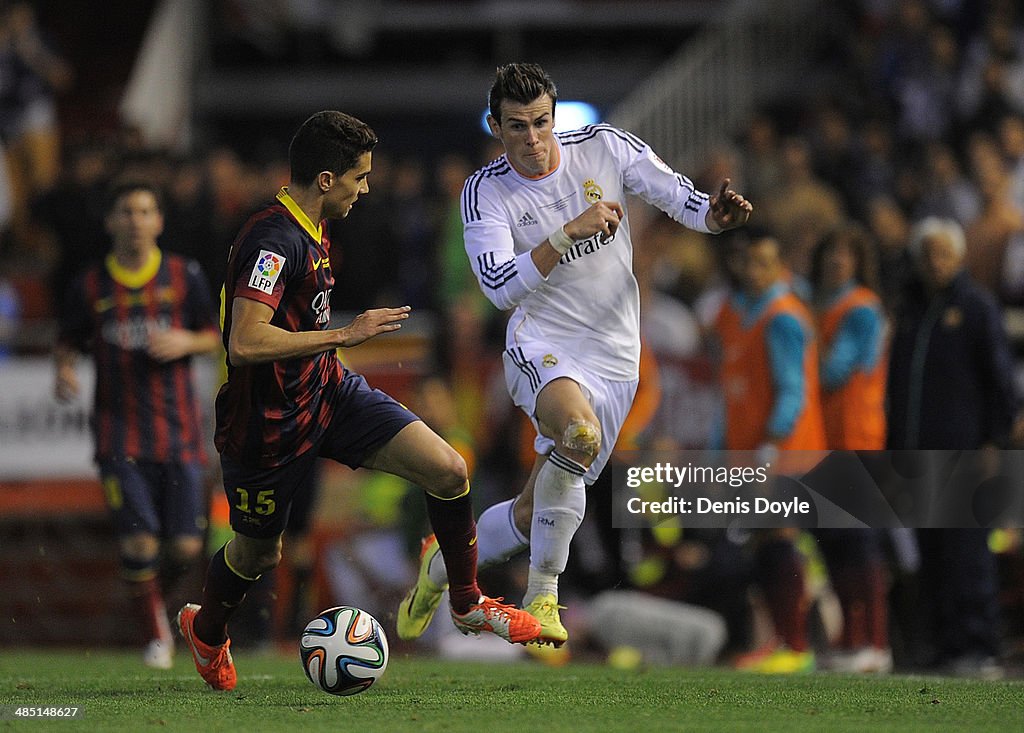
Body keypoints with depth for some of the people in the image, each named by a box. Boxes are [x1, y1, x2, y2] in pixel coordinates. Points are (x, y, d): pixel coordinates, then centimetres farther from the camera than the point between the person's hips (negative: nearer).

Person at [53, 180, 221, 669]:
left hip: (179, 432, 1)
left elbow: (214, 336, 11)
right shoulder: (91, 286, 4)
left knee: (185, 547, -3)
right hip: (120, 432, -1)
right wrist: (64, 371, -9)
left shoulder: (184, 276, 4)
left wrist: (186, 342, -10)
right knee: (139, 541, -12)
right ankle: (154, 632, 8)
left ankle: (157, 591, 31)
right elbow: (68, 342, 13)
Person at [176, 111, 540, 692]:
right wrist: (345, 335, -31)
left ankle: (468, 606, 11)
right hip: (271, 421, -8)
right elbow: (246, 343, -37)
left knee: (448, 471, -7)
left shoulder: (312, 233, 5)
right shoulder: (273, 241, -27)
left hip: (329, 390, 8)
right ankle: (206, 632, 46)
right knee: (258, 555, 13)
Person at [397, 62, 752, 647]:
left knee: (535, 517, 4)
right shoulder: (486, 192, -5)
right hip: (541, 348, -3)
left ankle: (443, 565, 34)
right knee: (579, 430, -37)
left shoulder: (605, 148, -1)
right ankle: (543, 596, -24)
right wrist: (570, 232, -26)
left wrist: (715, 216, -28)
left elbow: (677, 195, -5)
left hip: (614, 360, 3)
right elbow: (500, 286, -17)